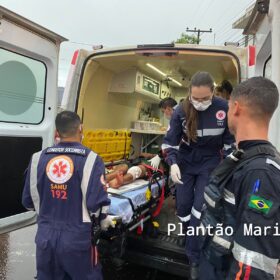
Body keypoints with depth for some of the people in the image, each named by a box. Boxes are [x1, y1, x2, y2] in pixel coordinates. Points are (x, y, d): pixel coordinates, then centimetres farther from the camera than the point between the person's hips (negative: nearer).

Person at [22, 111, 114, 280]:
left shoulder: (38, 158, -2)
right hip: (77, 239, -3)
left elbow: (29, 201, 6)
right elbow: (97, 202, -19)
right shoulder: (91, 159, -15)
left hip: (45, 237, 4)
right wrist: (103, 221, 4)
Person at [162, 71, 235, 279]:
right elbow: (170, 141, -8)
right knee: (183, 206, 7)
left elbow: (230, 140, -3)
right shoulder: (181, 111, -14)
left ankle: (194, 260, 10)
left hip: (210, 164, -1)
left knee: (200, 209, -4)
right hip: (185, 163, 2)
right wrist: (173, 163, -22)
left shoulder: (224, 108, -15)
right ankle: (190, 238, 36)